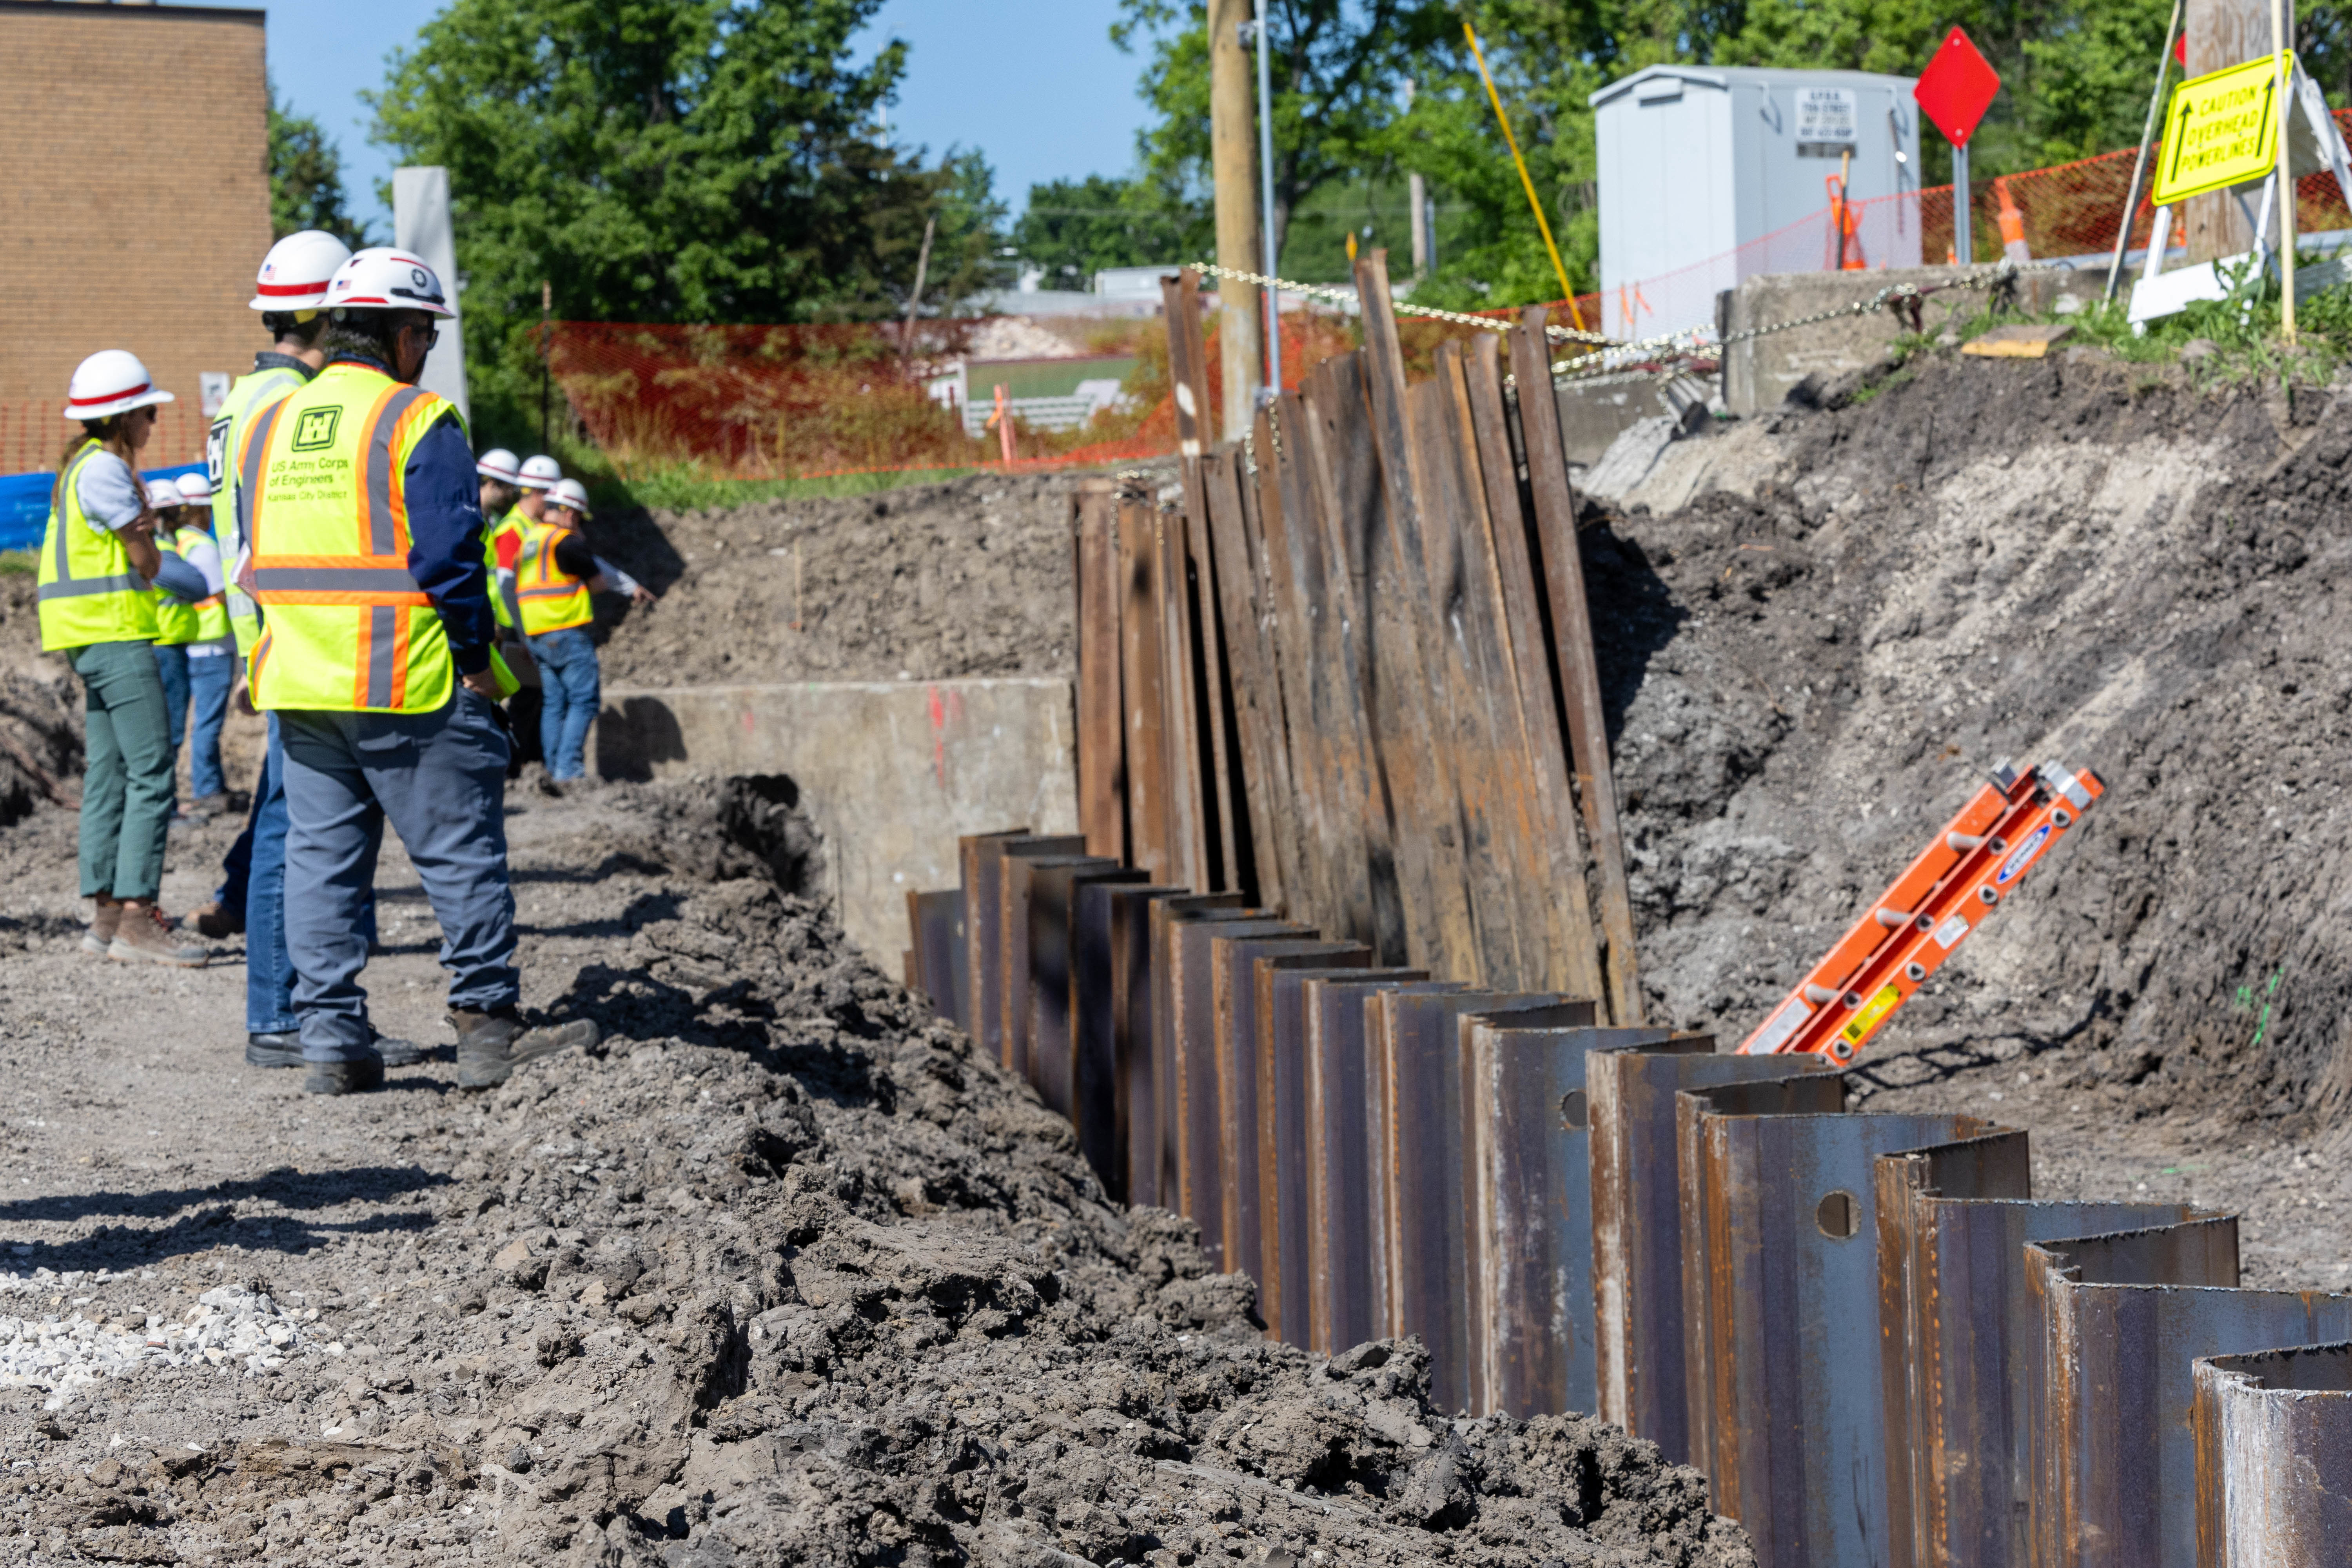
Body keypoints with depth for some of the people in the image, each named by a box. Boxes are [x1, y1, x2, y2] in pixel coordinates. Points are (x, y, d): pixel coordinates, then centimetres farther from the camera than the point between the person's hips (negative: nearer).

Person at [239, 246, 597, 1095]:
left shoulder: (267, 426, 13)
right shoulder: (418, 421, -10)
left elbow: (256, 557, 16)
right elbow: (448, 553, -15)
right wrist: (477, 659, -6)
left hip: (297, 684, 7)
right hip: (405, 685, -7)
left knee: (320, 858, 9)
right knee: (463, 855, 2)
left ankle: (333, 1042, 8)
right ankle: (488, 1028, 4)